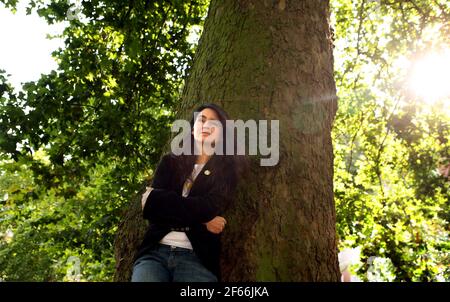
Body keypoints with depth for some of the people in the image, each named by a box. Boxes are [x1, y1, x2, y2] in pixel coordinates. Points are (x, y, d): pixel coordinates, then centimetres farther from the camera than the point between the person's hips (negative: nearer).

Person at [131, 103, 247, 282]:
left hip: (197, 257, -1)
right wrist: (200, 219, -5)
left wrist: (159, 199, 1)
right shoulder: (171, 162, 15)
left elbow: (210, 208, -7)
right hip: (155, 252, 1)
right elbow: (150, 208, 1)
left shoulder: (227, 170, 10)